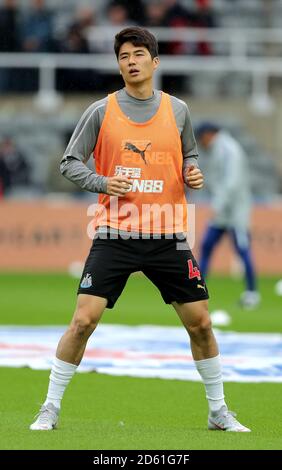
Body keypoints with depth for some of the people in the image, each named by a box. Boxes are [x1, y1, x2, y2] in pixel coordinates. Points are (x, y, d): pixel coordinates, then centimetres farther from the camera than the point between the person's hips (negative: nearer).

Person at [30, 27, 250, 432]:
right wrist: (103, 182, -13)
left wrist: (193, 174, -1)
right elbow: (70, 163, 4)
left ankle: (218, 411, 20)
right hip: (115, 234, -2)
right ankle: (50, 409, 1)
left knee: (200, 323, 4)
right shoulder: (101, 111, 0)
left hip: (168, 237, 2)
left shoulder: (177, 110, 7)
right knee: (84, 320, -12)